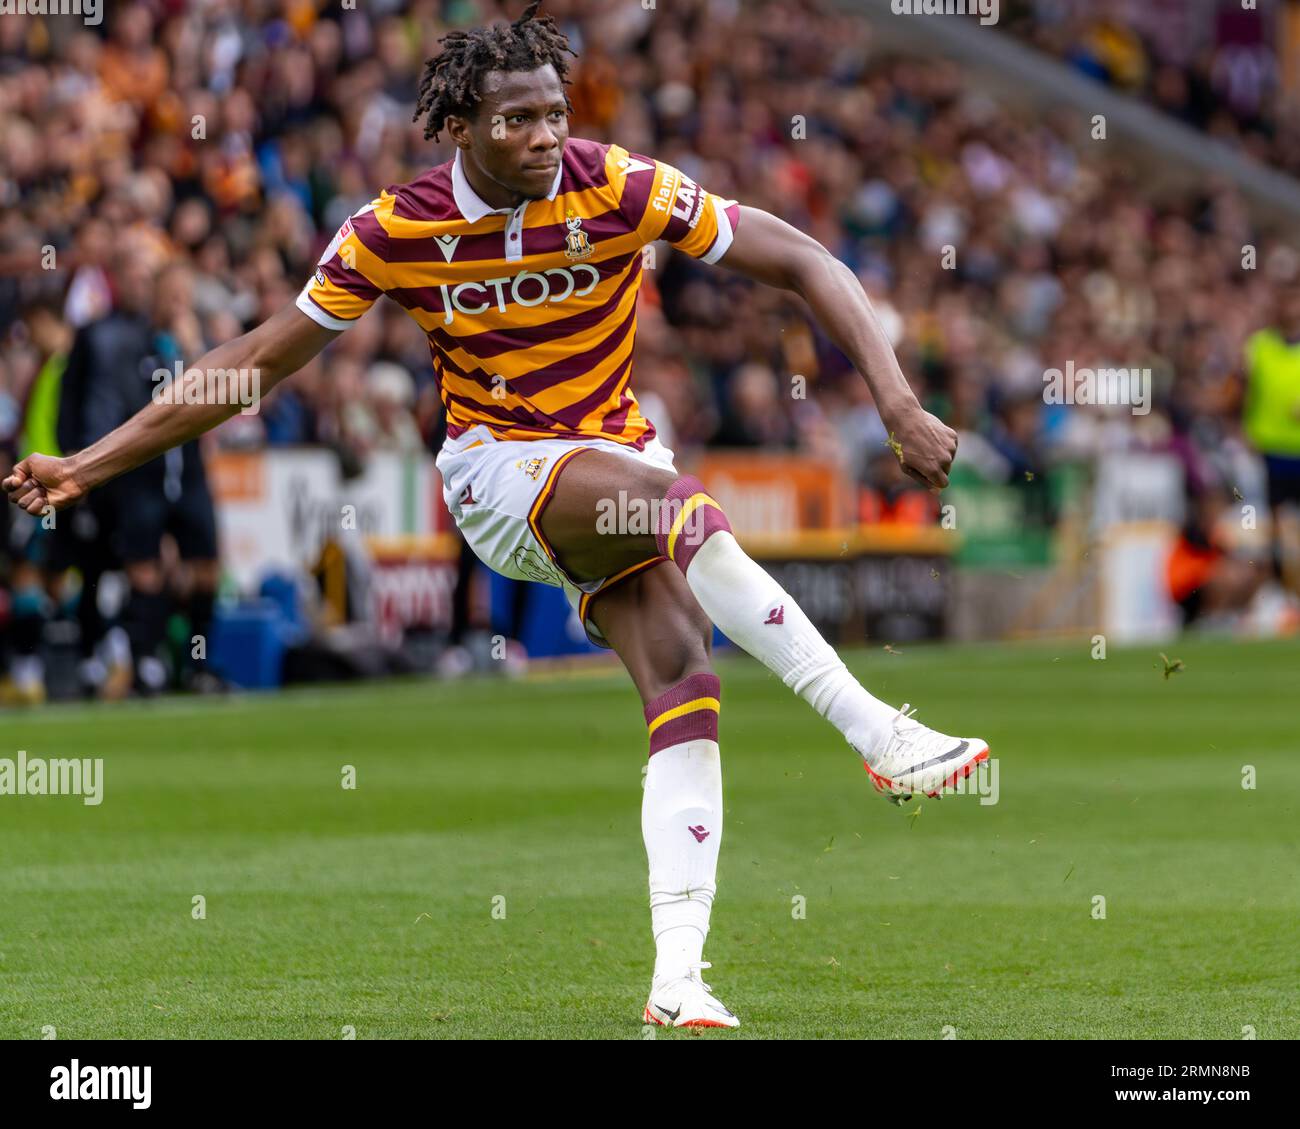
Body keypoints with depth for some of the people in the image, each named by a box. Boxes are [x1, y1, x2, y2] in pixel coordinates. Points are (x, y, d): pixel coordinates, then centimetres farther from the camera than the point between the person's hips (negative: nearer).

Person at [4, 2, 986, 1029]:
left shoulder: (619, 188, -12)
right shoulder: (395, 233, -10)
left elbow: (804, 264, -8)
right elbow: (259, 362, -1)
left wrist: (899, 405, -20)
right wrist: (88, 467, -2)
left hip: (620, 458, 2)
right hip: (498, 471, -2)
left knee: (681, 664, -22)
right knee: (680, 504, -33)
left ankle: (678, 980, -25)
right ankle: (878, 735, -30)